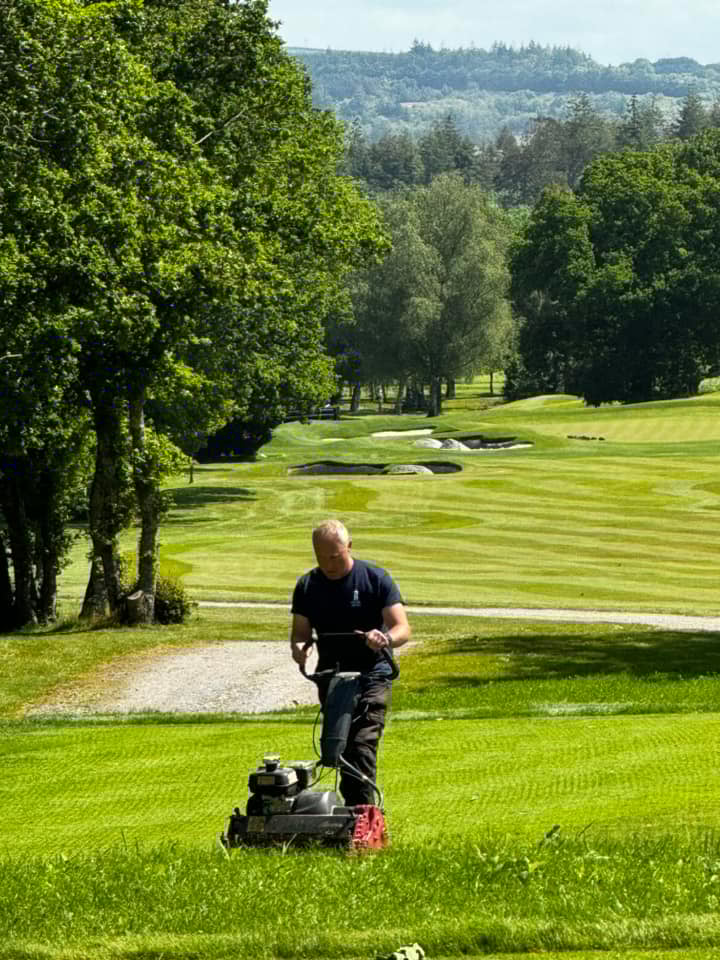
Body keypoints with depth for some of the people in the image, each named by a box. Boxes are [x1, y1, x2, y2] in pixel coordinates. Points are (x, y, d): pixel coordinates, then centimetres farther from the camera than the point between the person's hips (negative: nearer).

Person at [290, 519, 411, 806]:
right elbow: (300, 631, 5)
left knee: (362, 745, -19)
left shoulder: (376, 579, -7)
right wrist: (298, 647, -19)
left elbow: (403, 629, -12)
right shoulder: (308, 586, 4)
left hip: (371, 675, -5)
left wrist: (385, 639, -35)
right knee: (339, 749, 7)